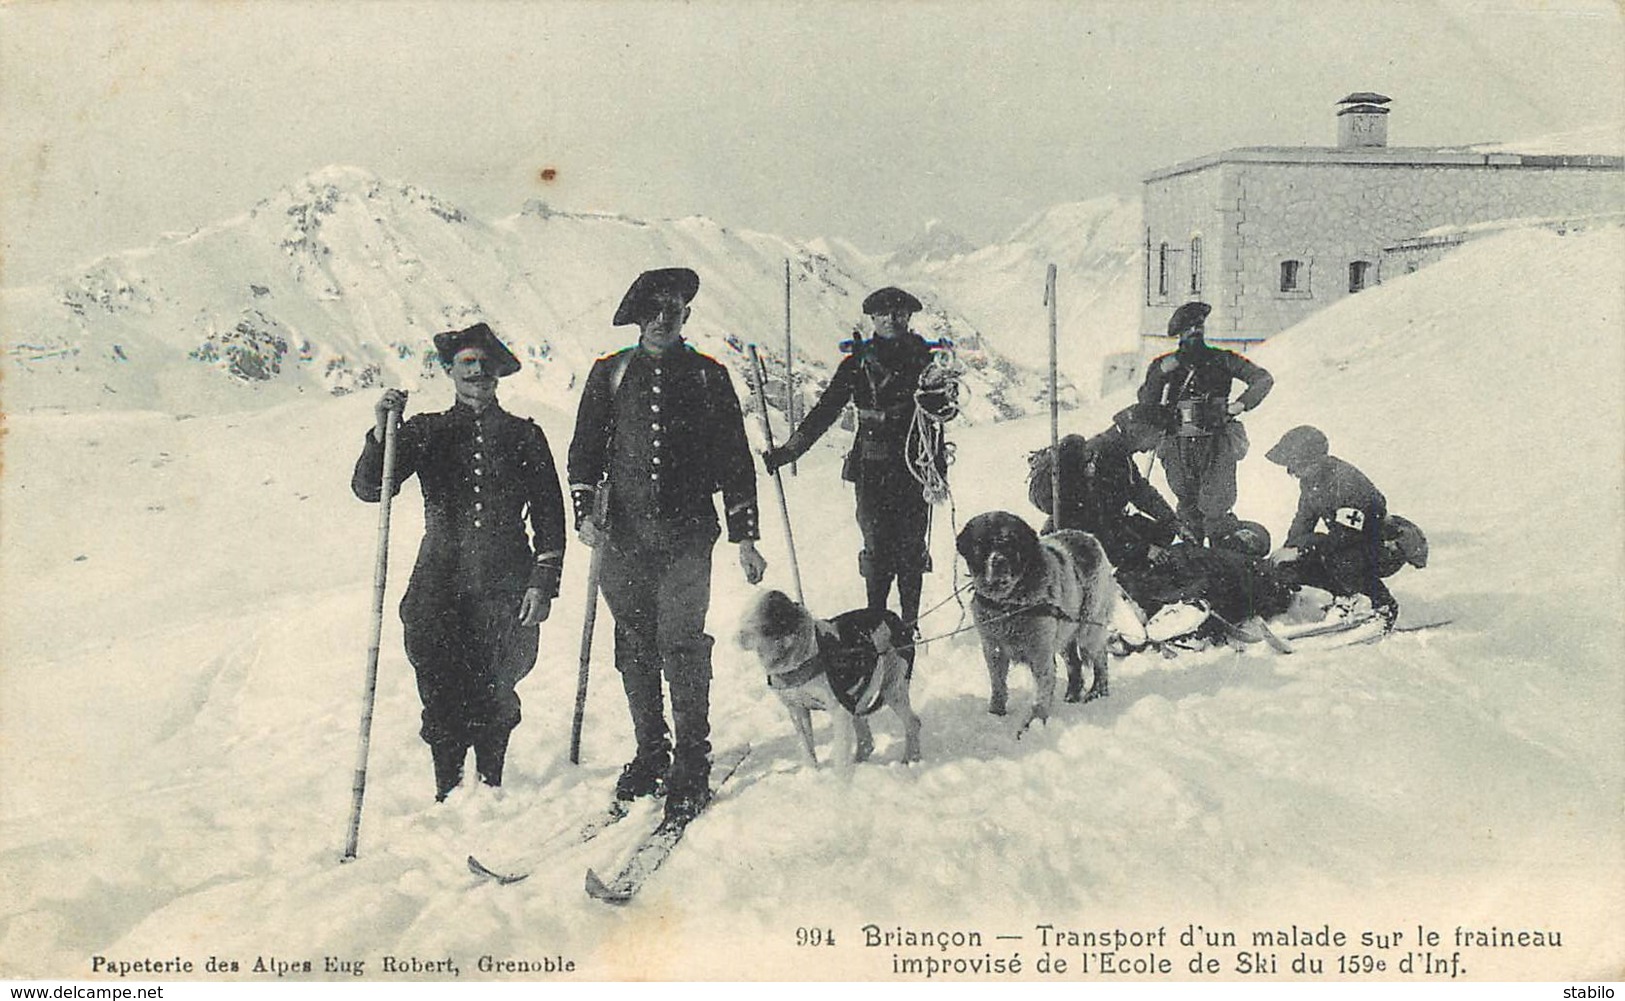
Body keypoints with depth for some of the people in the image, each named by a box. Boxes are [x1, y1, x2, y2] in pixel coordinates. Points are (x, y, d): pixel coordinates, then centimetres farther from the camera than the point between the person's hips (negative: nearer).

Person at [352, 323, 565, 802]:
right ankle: (448, 793, 13)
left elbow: (550, 515, 8)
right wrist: (382, 430, -15)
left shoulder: (524, 435, 10)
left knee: (496, 698, 5)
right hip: (440, 587, 0)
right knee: (443, 698, -2)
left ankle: (491, 789, 21)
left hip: (506, 589, 0)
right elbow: (368, 488, 0)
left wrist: (543, 582, -2)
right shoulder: (425, 432, 10)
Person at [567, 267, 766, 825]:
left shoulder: (708, 377, 7)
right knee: (635, 649, 7)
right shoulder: (610, 375, 10)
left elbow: (735, 460, 9)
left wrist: (745, 536, 5)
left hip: (688, 538, -2)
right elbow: (586, 450, 12)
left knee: (681, 644, -8)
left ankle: (692, 765, 1)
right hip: (625, 536, 2)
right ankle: (650, 752, 21)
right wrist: (585, 512, -4)